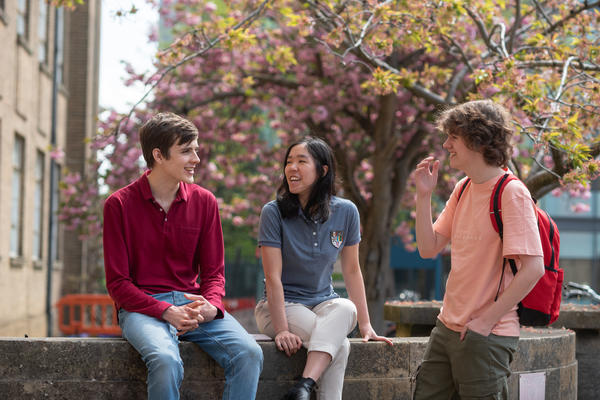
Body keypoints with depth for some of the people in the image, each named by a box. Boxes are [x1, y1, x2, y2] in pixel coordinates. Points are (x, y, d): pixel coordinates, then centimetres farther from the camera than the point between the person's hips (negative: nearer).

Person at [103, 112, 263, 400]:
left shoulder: (204, 201, 8)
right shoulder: (120, 204, -2)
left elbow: (213, 272, 11)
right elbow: (117, 283, -3)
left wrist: (211, 306, -13)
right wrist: (166, 312, -18)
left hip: (192, 303, 4)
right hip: (142, 306, -4)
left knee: (249, 354, -24)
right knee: (166, 361, -37)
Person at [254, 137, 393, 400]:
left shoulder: (346, 212, 0)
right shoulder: (274, 212, -9)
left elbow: (352, 270, 6)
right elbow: (273, 277, -13)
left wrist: (365, 324, 0)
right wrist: (282, 329, -23)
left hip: (323, 303, 3)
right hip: (281, 305, -3)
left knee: (346, 308, -35)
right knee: (340, 345, -31)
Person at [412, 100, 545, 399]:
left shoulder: (511, 193, -15)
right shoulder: (462, 189, 11)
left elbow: (533, 268, -21)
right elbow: (429, 248, 10)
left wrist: (486, 321, -18)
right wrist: (424, 195, 0)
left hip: (488, 336, -8)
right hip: (447, 327, 8)